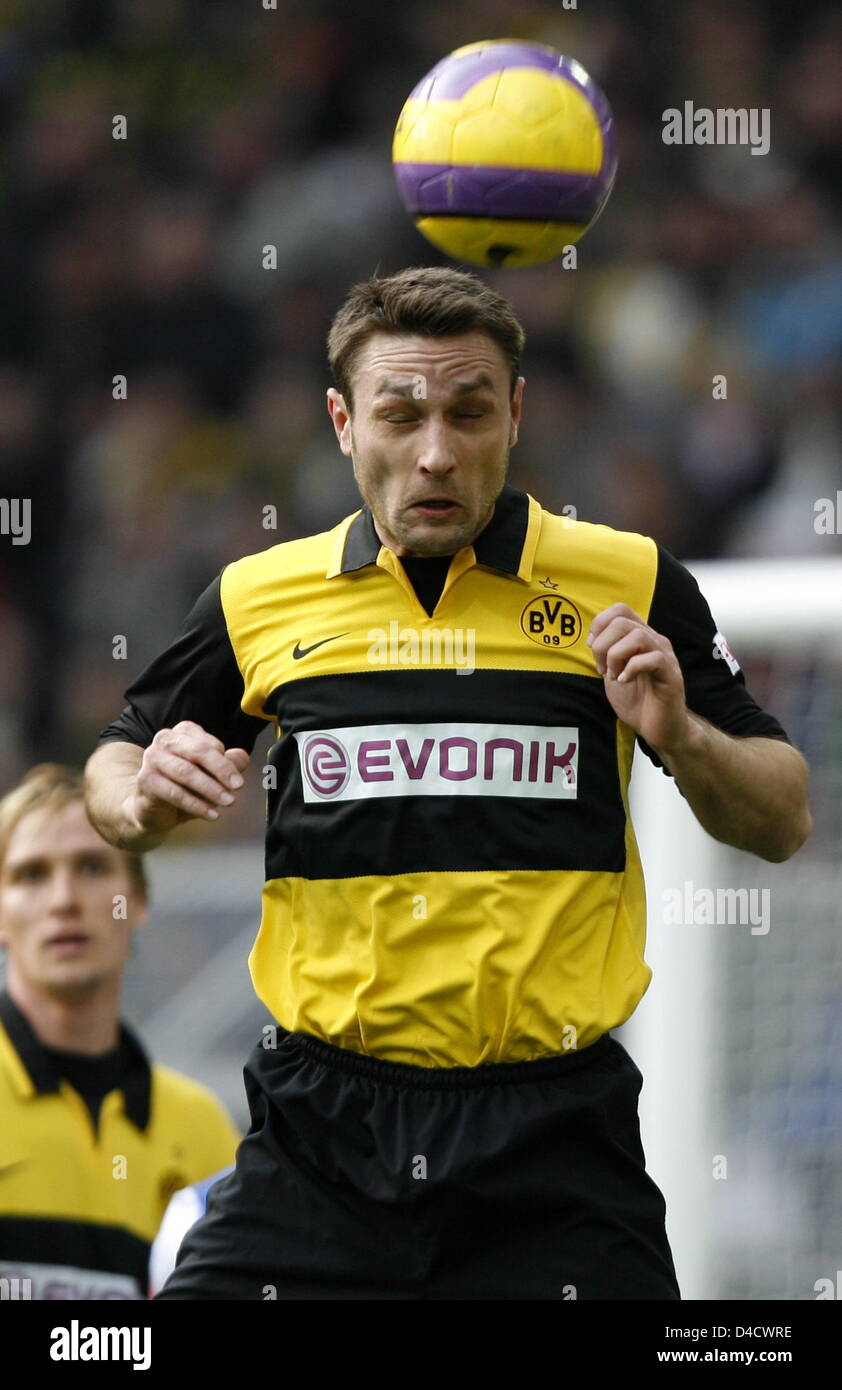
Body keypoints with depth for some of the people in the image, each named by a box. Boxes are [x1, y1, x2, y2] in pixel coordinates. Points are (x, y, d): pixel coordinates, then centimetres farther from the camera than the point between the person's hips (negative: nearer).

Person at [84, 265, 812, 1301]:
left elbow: (782, 822, 7)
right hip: (322, 1128, 1)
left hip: (552, 1144, -1)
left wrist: (683, 739, -13)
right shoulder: (259, 598, 7)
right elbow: (116, 769, 21)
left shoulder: (628, 585, 3)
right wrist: (142, 800, -3)